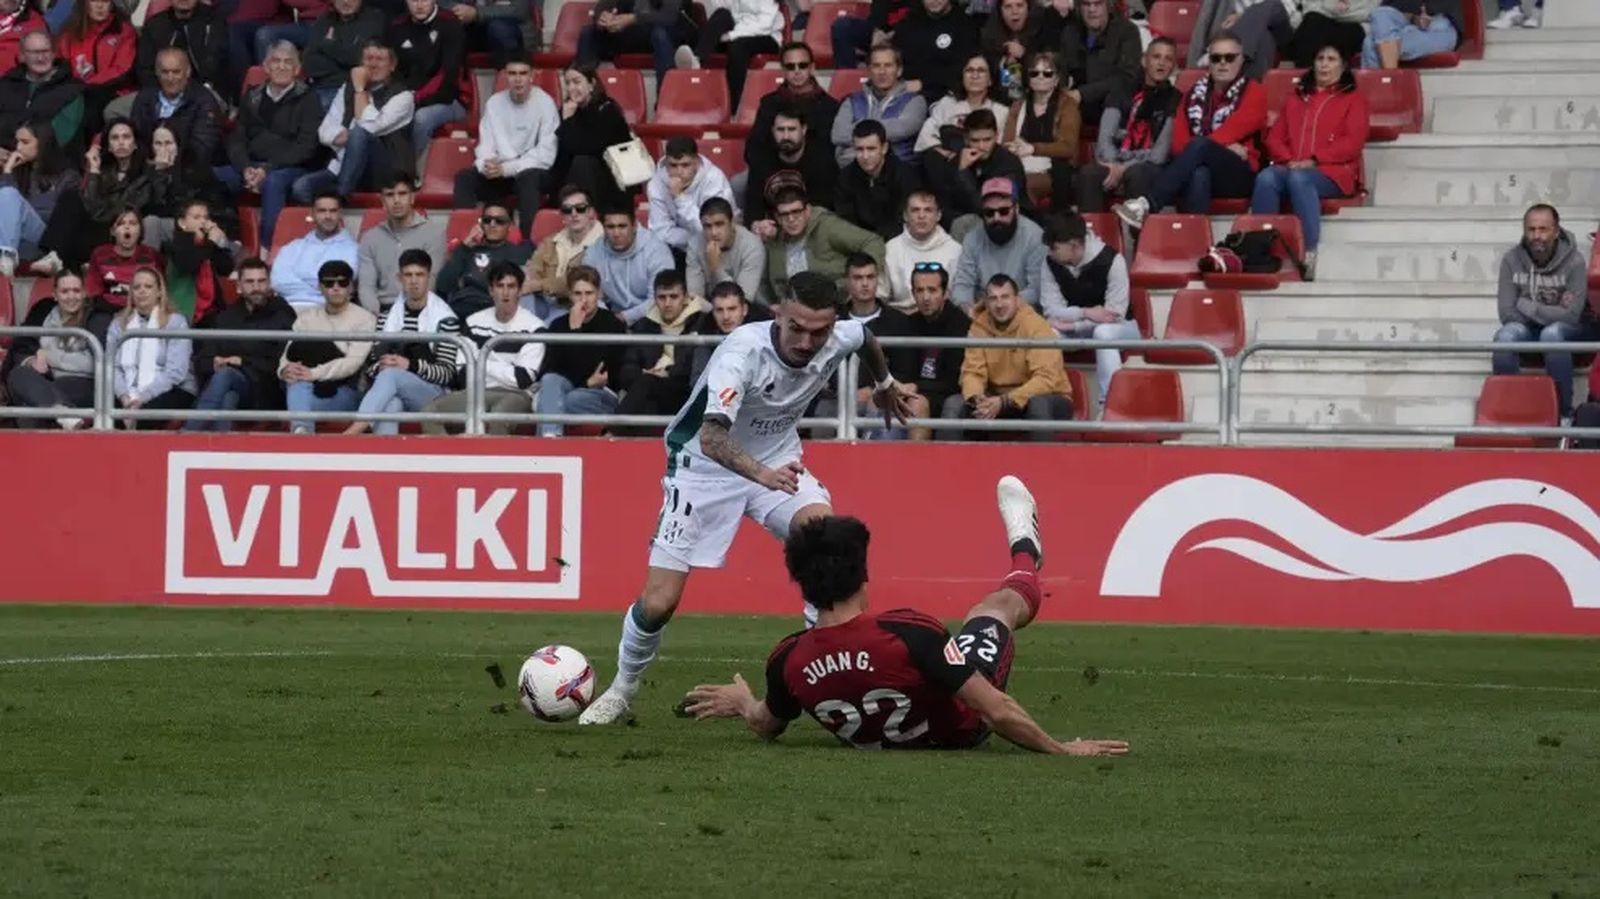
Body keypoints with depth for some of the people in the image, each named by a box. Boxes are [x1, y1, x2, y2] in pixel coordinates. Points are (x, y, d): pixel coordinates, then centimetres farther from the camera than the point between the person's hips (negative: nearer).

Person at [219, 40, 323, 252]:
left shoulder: (307, 101, 4)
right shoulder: (251, 98, 18)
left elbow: (305, 147, -6)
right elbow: (236, 141, 13)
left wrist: (268, 169, -16)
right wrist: (246, 169, -9)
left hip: (291, 169, -5)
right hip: (251, 166, 5)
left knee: (273, 182, -39)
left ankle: (269, 249, -41)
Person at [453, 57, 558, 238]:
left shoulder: (544, 103, -9)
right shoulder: (494, 103, 5)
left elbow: (546, 155, -14)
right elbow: (485, 148, 4)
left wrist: (506, 168, -21)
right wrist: (486, 165, -21)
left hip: (533, 173, -4)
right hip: (499, 174, 4)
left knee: (527, 178, -37)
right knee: (464, 178, -20)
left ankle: (528, 241, -40)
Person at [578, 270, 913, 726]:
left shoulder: (841, 339, -16)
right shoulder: (744, 351, -34)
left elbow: (866, 340, 13)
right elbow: (711, 436, -47)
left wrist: (884, 383, 32)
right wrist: (761, 474, -64)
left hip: (777, 463, 4)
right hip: (705, 465, -4)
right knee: (658, 603, -8)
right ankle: (620, 691, 22)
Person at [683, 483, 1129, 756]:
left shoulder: (788, 662, -28)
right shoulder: (909, 632, -42)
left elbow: (767, 726, -3)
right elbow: (997, 712, -37)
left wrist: (742, 705, 20)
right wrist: (1060, 749, -23)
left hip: (871, 739, 3)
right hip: (960, 733, -3)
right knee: (1001, 604, 22)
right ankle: (1024, 553, 60)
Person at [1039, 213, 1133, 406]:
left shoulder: (1112, 261, -22)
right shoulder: (1051, 264, -10)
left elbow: (1114, 315, -22)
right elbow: (1051, 311, -13)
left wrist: (1071, 325, -25)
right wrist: (1086, 313, -30)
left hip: (1119, 330, -4)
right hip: (1077, 331, 4)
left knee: (1103, 333, -39)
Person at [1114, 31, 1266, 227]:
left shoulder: (1253, 93, 7)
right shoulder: (1196, 93, 17)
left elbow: (1233, 131, -10)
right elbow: (1179, 143, 7)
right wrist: (1223, 147, -8)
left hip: (1239, 176, -2)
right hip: (1202, 169, 2)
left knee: (1200, 146, -35)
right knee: (1199, 174, -38)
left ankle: (1147, 204, -48)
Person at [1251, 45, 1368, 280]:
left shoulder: (1353, 100, 18)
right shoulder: (1296, 100, 31)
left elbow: (1354, 142, 2)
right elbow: (1274, 137, 20)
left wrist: (1314, 160, -11)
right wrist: (1288, 160, -4)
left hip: (1333, 174, -4)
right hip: (1290, 168, 4)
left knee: (1298, 179, -38)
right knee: (1266, 178, -32)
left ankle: (1310, 252, -48)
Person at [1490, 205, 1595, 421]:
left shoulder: (1574, 261, -17)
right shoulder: (1512, 260, -10)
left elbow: (1571, 315, -21)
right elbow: (1507, 313, -13)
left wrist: (1527, 306, -18)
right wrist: (1550, 312, -18)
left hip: (1570, 332, -2)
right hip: (1528, 330, 2)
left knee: (1551, 333, -37)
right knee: (1505, 336, -31)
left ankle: (1563, 411, -29)